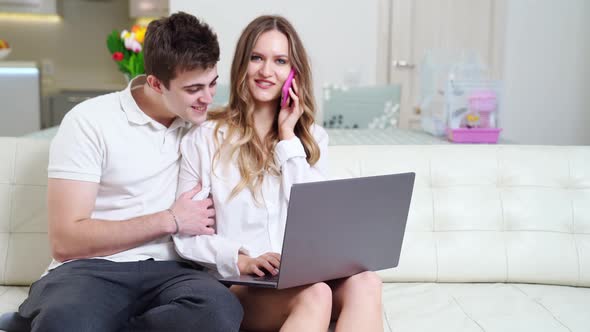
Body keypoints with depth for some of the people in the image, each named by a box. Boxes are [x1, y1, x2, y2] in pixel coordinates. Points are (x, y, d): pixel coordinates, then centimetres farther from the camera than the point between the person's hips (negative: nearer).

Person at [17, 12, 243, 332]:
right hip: (92, 268, -5)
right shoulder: (90, 121, -3)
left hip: (168, 270, 5)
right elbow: (65, 241, -8)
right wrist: (170, 220, -8)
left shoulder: (202, 122, 10)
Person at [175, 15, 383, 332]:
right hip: (238, 283, -3)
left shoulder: (313, 137, 14)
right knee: (315, 295, -35)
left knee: (365, 282, -31)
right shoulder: (205, 138, 1)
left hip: (303, 277, 4)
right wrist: (242, 261, -18)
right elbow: (186, 234, -1)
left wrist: (288, 137, -1)